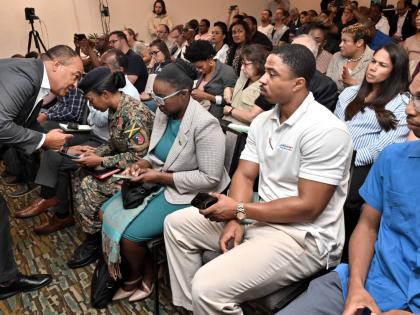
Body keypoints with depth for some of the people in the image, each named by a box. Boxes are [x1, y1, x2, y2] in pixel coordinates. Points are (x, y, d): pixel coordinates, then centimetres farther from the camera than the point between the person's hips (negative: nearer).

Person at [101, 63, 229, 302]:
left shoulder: (205, 125, -25)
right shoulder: (164, 113, -1)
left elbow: (210, 178, -24)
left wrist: (161, 177, -23)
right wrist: (144, 164, -9)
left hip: (186, 193, -9)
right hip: (159, 182, 9)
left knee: (129, 234, -15)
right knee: (107, 213, 4)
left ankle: (135, 278, 21)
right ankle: (147, 273, 17)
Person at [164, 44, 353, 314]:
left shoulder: (325, 130, -20)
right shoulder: (262, 121, 6)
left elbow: (308, 207, -22)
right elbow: (245, 175, 5)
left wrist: (239, 209, -18)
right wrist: (234, 220, -12)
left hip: (304, 237, -8)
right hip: (260, 217, 9)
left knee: (208, 286, -27)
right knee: (177, 223, 10)